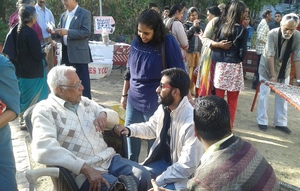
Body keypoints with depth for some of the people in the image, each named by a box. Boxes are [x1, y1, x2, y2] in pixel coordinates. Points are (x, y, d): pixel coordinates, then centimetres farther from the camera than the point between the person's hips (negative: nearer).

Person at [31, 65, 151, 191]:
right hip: (83, 171, -6)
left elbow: (115, 118, 24)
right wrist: (85, 168, -25)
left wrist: (103, 114, -2)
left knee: (143, 177, -17)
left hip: (109, 158, 6)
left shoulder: (85, 102, 16)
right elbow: (44, 149, -20)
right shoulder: (45, 111, -3)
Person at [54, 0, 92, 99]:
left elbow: (86, 32, -16)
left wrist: (68, 32, -20)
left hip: (79, 54, -7)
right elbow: (61, 33, 18)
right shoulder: (63, 15, 16)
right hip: (66, 53, 7)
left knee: (82, 82, -2)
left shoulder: (85, 13, -5)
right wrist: (55, 32, -4)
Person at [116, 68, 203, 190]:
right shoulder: (163, 108, -7)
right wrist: (129, 130, -3)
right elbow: (150, 128, 14)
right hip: (162, 161, 7)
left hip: (182, 174, -7)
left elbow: (188, 166, -25)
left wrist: (158, 180, -19)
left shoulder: (191, 122, -29)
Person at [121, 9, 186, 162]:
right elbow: (129, 71, 10)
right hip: (133, 100, 5)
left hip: (156, 103, -5)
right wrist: (124, 94, 14)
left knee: (155, 139, 10)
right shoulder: (136, 41, 0)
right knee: (130, 134, 15)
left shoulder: (168, 42, -15)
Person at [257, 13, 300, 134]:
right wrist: (272, 76, -30)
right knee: (264, 94, 0)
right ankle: (262, 121, 12)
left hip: (284, 69, 3)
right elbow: (270, 55, -28)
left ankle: (281, 123, 17)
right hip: (267, 68, -2)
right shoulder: (272, 34, -27)